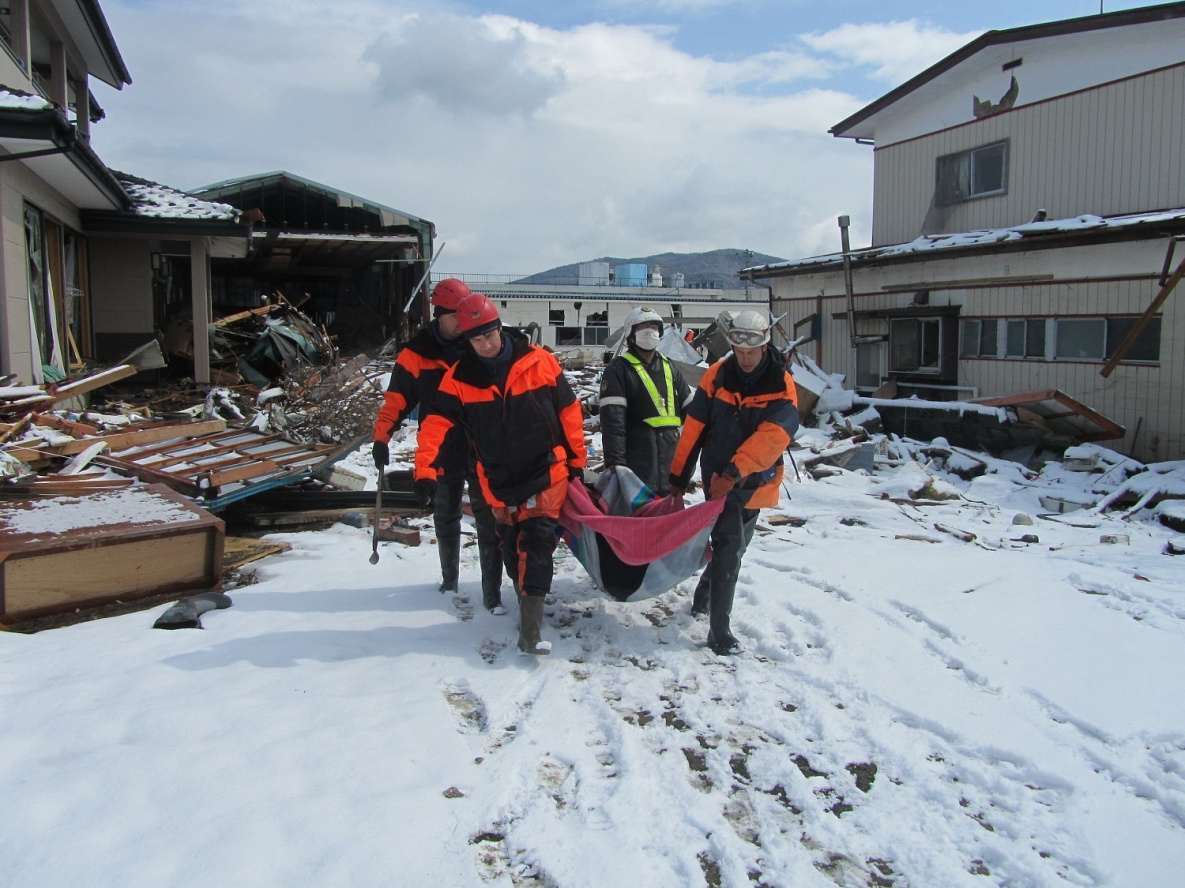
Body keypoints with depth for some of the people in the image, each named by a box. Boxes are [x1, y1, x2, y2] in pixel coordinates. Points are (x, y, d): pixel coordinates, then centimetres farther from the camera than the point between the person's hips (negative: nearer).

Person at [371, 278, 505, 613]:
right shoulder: (417, 353, -2)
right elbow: (396, 398, -3)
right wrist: (381, 437, -13)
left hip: (481, 450, -1)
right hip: (441, 452, 1)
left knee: (488, 522, -4)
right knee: (445, 519, 16)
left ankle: (492, 593, 3)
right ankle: (449, 579, 35)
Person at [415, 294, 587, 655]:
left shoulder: (540, 363, -8)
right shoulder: (459, 379, -5)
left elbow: (569, 412, 0)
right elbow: (436, 425, -11)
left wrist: (577, 460, 4)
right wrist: (426, 470, -25)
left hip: (546, 475, -2)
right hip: (500, 483, 3)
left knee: (535, 546, -11)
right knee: (512, 551, 13)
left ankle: (529, 628, -10)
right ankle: (528, 608, 35)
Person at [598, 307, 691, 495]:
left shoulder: (669, 367, 17)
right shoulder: (620, 368, -4)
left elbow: (689, 407, 21)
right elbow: (612, 419, -12)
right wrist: (614, 461, -20)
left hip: (671, 457, 7)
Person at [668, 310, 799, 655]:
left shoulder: (782, 385, -9)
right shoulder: (718, 375, -6)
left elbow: (774, 435, -24)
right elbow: (693, 428, -5)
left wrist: (736, 470, -36)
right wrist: (678, 476, -4)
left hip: (755, 483, 3)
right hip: (719, 479, -2)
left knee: (735, 545, 17)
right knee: (730, 547, -12)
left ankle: (703, 598, 41)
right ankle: (719, 630, -6)